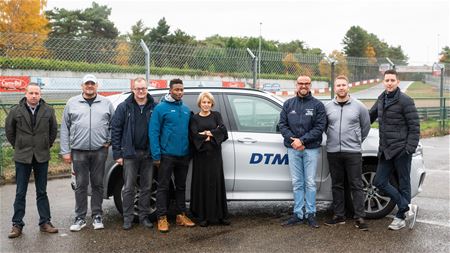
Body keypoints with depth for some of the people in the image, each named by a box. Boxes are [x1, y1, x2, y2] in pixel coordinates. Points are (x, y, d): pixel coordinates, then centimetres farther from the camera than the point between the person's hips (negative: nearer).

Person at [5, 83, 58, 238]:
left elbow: (53, 129, 12)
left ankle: (45, 222, 15)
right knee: (20, 193, 4)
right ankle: (17, 225, 11)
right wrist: (17, 146, 8)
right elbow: (9, 130, 9)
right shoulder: (16, 111, -2)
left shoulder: (48, 111, 0)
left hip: (42, 156, 1)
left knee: (42, 192, 9)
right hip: (22, 157, -1)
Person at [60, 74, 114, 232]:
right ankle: (80, 218, 13)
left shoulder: (106, 103, 7)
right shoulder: (72, 103, 6)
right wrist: (65, 151, -1)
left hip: (100, 151, 0)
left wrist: (109, 140, 0)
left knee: (98, 184, 7)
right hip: (78, 152, 0)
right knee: (81, 186, 5)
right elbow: (64, 129, 5)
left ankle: (97, 216, 16)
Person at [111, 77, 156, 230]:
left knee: (146, 187, 10)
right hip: (130, 154, -1)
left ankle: (144, 216, 21)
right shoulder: (124, 107, 0)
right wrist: (117, 153, -6)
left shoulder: (154, 108, 2)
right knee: (128, 188, 3)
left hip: (148, 154, 1)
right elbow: (115, 130, -1)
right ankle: (128, 217, 12)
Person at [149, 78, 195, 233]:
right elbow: (153, 132, -10)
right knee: (163, 187, 1)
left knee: (181, 186, 13)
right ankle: (162, 218, 6)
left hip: (183, 155, 6)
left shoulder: (186, 110, 11)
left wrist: (190, 152, 7)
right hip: (167, 155, -5)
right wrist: (156, 155, -16)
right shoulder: (161, 108, -6)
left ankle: (181, 215, 23)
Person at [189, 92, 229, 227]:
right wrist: (213, 135, -11)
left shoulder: (216, 115, 11)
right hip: (201, 155, -1)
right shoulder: (194, 118, 7)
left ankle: (220, 215, 7)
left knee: (217, 182, 1)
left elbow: (223, 130, -5)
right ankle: (203, 216, 3)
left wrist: (207, 133, -13)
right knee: (202, 183, -2)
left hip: (215, 154, 1)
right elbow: (194, 135, -8)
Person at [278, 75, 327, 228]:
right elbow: (282, 124, 6)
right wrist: (292, 140, -10)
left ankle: (310, 214, 9)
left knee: (310, 182, 1)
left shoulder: (317, 105, 1)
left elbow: (320, 127, -7)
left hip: (311, 149, -2)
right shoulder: (288, 104, 11)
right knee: (297, 183, 6)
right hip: (293, 149, 3)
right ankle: (298, 214, 12)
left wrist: (302, 140, -15)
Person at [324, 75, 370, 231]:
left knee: (356, 185, -2)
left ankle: (360, 218, 2)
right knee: (337, 185, 9)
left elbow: (366, 126, 11)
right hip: (333, 152, 3)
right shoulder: (328, 107, 6)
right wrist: (333, 139, 12)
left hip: (353, 152, -2)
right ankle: (339, 216, 18)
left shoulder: (358, 106, 1)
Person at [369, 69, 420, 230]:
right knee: (380, 182, 3)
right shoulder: (381, 99, 10)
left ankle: (401, 217, 15)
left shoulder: (405, 101, -10)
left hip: (401, 150, -7)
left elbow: (414, 126, -11)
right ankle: (407, 208, 10)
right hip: (385, 151, 7)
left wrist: (410, 148, -16)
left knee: (403, 184, 4)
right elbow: (370, 116, 25)